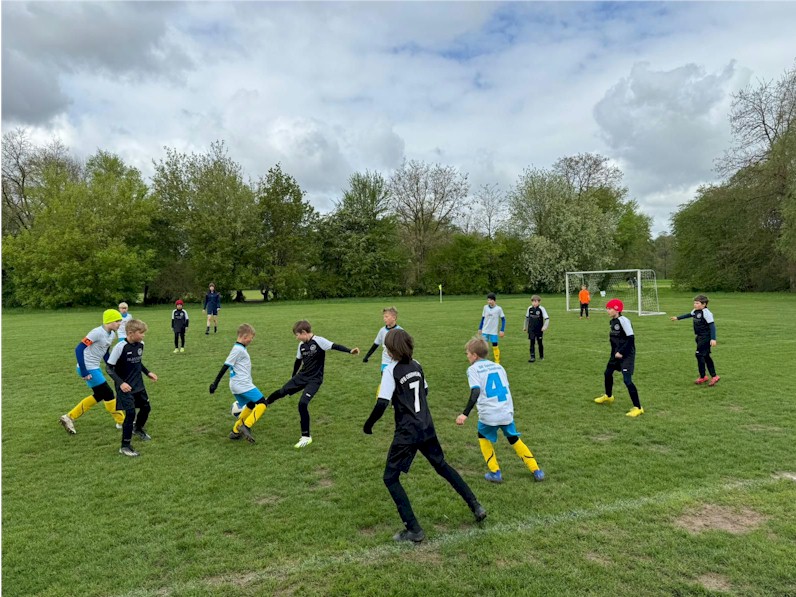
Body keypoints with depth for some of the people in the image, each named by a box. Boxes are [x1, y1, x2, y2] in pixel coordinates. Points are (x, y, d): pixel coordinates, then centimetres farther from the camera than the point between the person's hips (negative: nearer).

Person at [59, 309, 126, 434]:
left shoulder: (112, 334, 4)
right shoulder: (97, 333, -22)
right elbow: (79, 349, -23)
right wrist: (84, 372, -24)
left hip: (95, 368, 9)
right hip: (88, 369, -9)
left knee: (99, 396, 16)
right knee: (108, 394, -1)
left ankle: (69, 417, 25)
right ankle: (122, 422, 13)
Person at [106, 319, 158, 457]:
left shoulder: (140, 344, -2)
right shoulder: (120, 347, -22)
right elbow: (109, 368, -16)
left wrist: (148, 373, 7)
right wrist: (120, 383, -25)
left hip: (139, 385, 7)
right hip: (125, 387, -7)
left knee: (146, 407, 18)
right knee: (130, 414, -11)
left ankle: (138, 429, 48)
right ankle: (125, 446, 4)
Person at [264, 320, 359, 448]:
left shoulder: (319, 341, -18)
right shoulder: (302, 345, 5)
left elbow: (335, 346, -29)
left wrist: (350, 351, -45)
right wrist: (293, 378, 27)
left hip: (314, 380, -6)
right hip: (302, 376, 7)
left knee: (302, 403, -17)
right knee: (282, 392, 8)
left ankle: (306, 437, -3)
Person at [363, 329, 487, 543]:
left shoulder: (391, 370, -15)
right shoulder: (416, 366, 5)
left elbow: (382, 404, -21)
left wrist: (368, 425, -7)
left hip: (406, 433, -7)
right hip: (427, 428, 7)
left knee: (390, 478, 7)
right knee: (442, 466, 26)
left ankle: (414, 529, 5)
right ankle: (476, 506, 30)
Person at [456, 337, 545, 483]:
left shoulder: (473, 369, -3)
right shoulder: (498, 366, 15)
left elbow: (475, 392, -17)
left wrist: (465, 414, -21)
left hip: (488, 415, -5)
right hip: (507, 412, 5)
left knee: (483, 438, 23)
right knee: (514, 439, 24)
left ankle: (495, 472, 18)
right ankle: (536, 471, 24)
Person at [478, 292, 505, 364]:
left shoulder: (498, 309, -9)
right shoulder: (485, 307, 0)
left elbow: (503, 319, -2)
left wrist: (502, 330, -8)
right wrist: (480, 328, 11)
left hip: (494, 331, -2)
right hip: (485, 331, 2)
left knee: (495, 346, 1)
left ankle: (497, 361, 16)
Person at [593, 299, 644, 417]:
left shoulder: (623, 320, -20)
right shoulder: (613, 321, 7)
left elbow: (631, 338, -22)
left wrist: (621, 352, -21)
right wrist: (614, 352, 14)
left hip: (627, 355, -10)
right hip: (616, 353, 10)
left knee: (627, 380, -13)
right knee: (608, 373, 22)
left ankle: (638, 408, -4)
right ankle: (608, 396, 46)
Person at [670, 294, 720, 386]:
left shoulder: (706, 313, -19)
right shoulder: (695, 311, 6)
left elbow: (712, 325, -21)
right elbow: (689, 315, 27)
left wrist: (713, 339, -26)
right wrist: (678, 318, 39)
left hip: (705, 337, -9)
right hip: (700, 337, 9)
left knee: (699, 355, -7)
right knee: (706, 356, 12)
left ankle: (702, 377, 4)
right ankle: (713, 376, 19)